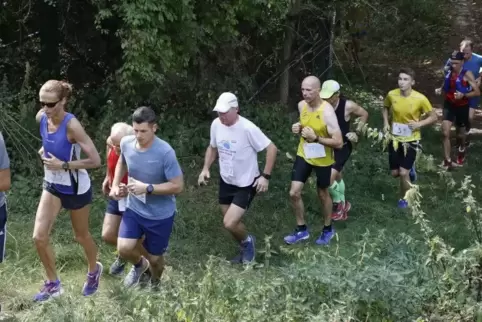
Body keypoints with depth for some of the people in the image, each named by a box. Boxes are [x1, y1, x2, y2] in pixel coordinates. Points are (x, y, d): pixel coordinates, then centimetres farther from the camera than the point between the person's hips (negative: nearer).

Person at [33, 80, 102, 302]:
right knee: (39, 236, -4)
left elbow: (95, 161, -29)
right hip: (52, 185, 5)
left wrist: (63, 165, -28)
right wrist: (45, 149, -1)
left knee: (81, 236, 15)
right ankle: (53, 284, 17)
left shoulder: (71, 125, -28)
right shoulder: (41, 117, -9)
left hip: (76, 188, -5)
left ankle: (94, 271, 46)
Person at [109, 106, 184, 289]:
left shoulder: (165, 152, -27)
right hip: (134, 209, 4)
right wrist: (115, 185, 0)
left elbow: (178, 186, -22)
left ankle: (154, 285, 45)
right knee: (124, 249, -13)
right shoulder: (126, 143, -11)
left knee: (155, 258, 10)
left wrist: (147, 188, -30)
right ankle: (140, 265, 25)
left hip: (160, 215, -3)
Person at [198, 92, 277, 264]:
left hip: (246, 184, -6)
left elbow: (272, 149, -20)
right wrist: (205, 168, -1)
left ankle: (247, 241, 17)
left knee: (230, 223, -15)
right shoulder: (216, 124, -8)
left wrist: (265, 176, -22)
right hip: (226, 181, 6)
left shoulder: (248, 128, -27)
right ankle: (246, 249, 42)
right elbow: (213, 147, 11)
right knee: (231, 222, 16)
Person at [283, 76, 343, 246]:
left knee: (323, 194, 14)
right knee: (294, 193, 1)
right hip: (303, 154, 5)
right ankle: (301, 229, 22)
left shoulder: (327, 111, -28)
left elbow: (339, 143, -28)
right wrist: (298, 128, -9)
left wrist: (316, 138, -34)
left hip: (322, 159, -5)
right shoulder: (301, 105, -9)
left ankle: (328, 229, 38)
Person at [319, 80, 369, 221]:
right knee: (336, 176, 22)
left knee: (329, 178, -17)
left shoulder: (348, 106, -22)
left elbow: (364, 114, -2)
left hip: (343, 147, -4)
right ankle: (342, 205, 43)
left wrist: (357, 132, -6)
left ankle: (339, 203, 10)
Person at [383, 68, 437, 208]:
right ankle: (410, 169, 46)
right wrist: (386, 122, -5)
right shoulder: (391, 95, -12)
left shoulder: (420, 99, -20)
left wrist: (419, 124, -22)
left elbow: (433, 117, -7)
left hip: (411, 140, -3)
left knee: (403, 172, -8)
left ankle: (404, 199, 19)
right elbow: (385, 108, 11)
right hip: (395, 138, 3)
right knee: (395, 173, 10)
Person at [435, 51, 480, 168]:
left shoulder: (467, 74, -18)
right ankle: (447, 160, -4)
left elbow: (477, 92, -18)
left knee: (461, 132, 16)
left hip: (462, 106, -3)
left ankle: (462, 150, 50)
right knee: (445, 132, -11)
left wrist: (463, 95, -32)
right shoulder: (449, 72, -4)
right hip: (449, 104, 3)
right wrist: (440, 90, -6)